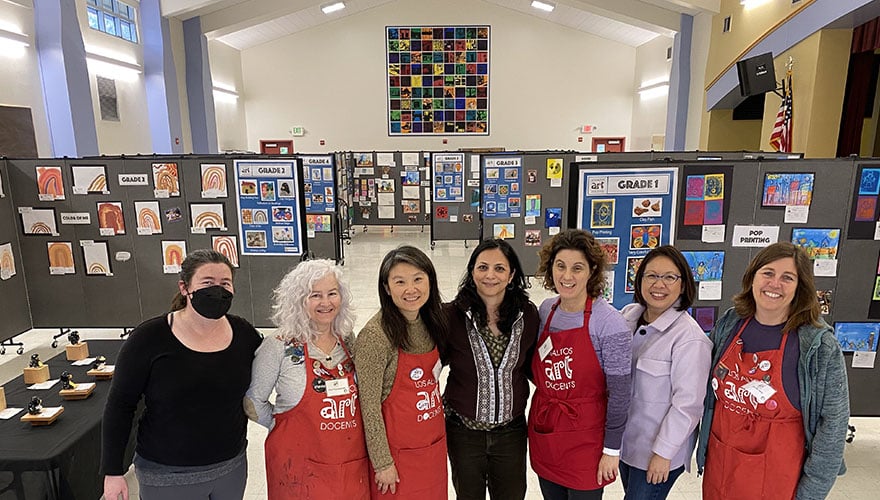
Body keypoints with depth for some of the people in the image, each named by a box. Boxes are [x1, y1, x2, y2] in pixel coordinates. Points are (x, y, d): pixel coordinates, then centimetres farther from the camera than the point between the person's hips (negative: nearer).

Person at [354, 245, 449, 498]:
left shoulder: (429, 323, -2)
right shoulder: (375, 335, -23)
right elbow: (369, 406, -18)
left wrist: (439, 434, 10)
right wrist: (382, 462, -13)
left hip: (434, 445, 6)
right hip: (398, 451, -6)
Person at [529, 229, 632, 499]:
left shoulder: (608, 323, -18)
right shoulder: (546, 310, -2)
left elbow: (620, 393, -13)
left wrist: (612, 450, -9)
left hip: (585, 439, -5)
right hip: (543, 431, 5)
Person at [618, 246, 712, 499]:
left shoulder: (690, 338, -22)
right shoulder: (629, 315, -2)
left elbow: (687, 404, -19)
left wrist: (663, 453, -14)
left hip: (657, 450, -6)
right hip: (624, 440, 6)